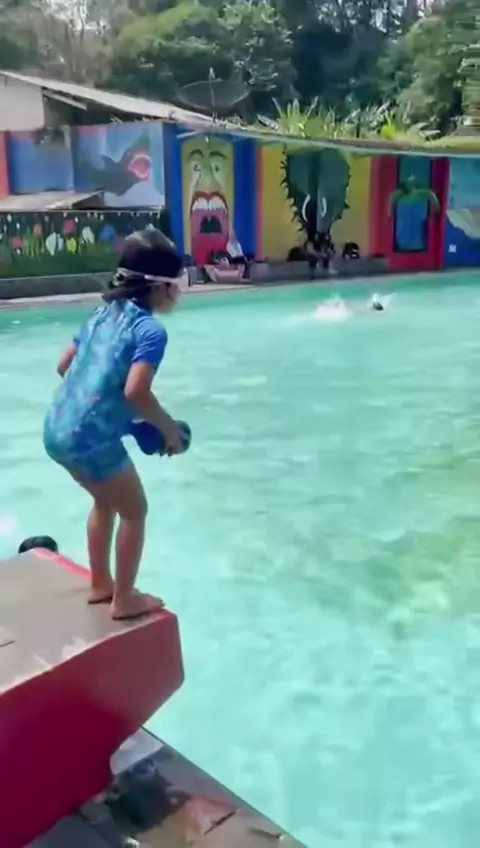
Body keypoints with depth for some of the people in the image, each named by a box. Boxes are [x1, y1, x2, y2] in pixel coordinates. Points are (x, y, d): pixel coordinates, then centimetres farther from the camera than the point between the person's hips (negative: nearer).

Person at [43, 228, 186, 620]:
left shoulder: (104, 313, 13)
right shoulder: (151, 330, -12)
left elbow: (64, 366, 17)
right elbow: (135, 392, -24)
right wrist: (170, 429, -9)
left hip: (57, 430, 9)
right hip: (92, 438, -8)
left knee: (106, 501, 29)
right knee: (134, 511, 13)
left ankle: (100, 584, 41)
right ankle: (125, 599, 24)